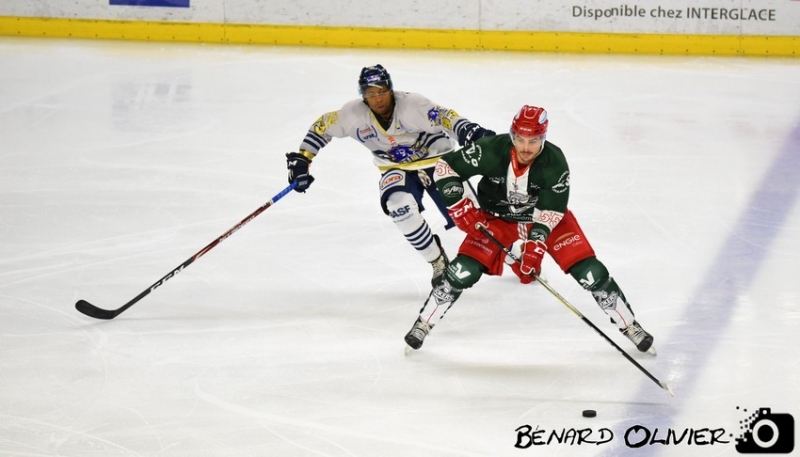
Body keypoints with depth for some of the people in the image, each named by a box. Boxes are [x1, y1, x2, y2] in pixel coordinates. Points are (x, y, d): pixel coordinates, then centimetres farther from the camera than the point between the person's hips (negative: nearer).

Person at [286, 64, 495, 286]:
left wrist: (468, 131, -56)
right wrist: (301, 159, -5)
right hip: (398, 170, 3)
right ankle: (438, 262, -11)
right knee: (399, 206, -28)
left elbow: (444, 118, -36)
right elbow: (323, 126, -2)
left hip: (437, 161, -3)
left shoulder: (410, 105, -27)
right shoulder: (355, 114, -16)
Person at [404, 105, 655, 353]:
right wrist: (458, 203, -25)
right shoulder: (491, 150, -28)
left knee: (589, 271, -10)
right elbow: (445, 167, -18)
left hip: (548, 219, 0)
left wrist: (535, 243, -36)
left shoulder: (555, 162, -27)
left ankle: (629, 325, 9)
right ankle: (423, 323, 5)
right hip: (496, 218, 0)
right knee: (463, 271, -16)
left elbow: (550, 211, -24)